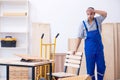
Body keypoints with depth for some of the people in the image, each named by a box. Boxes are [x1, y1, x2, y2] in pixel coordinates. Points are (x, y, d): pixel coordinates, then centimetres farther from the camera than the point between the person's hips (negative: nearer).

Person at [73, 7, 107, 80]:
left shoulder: (98, 20, 2)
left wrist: (93, 10, -19)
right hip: (89, 49, -1)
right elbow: (80, 37, 1)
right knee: (90, 68, 4)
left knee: (101, 67, 4)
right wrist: (76, 49, 0)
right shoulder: (83, 24, -2)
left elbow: (105, 14, -16)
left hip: (99, 48, 1)